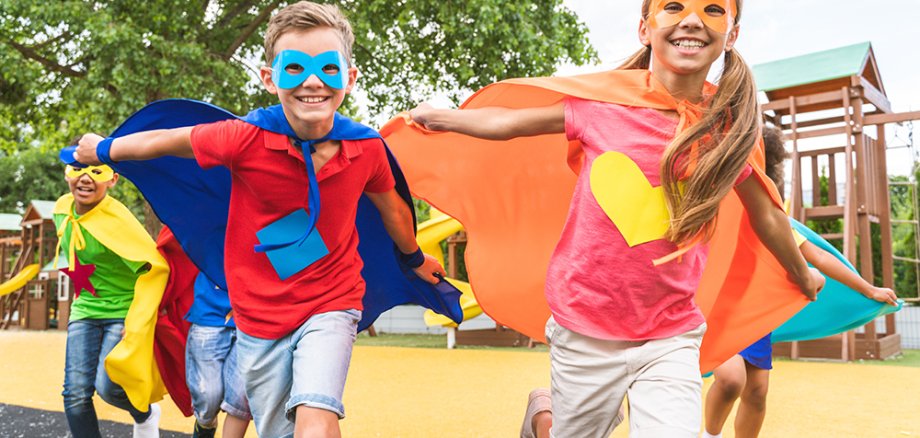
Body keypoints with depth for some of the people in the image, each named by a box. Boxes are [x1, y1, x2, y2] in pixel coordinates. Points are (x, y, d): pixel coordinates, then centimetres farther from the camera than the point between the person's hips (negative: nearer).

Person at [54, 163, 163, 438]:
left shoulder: (116, 220, -25)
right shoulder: (62, 208, -3)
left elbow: (155, 266, -27)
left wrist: (138, 322, -26)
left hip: (123, 311, -6)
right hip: (84, 312, 6)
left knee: (109, 387, -15)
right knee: (76, 395, -3)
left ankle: (146, 415, 21)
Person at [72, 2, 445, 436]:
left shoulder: (367, 149, -14)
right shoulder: (246, 139, -20)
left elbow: (392, 208, 7)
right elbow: (162, 141, -3)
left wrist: (415, 259, 24)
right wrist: (102, 149, 13)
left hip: (329, 306, 0)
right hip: (259, 315, 1)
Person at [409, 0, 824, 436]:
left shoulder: (729, 126, -4)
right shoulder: (604, 100, -7)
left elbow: (766, 216, 11)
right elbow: (508, 122, 2)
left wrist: (802, 275, 24)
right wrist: (435, 115, 8)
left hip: (671, 338, 1)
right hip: (585, 332, 0)